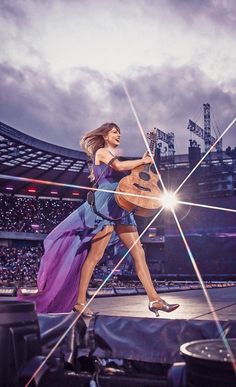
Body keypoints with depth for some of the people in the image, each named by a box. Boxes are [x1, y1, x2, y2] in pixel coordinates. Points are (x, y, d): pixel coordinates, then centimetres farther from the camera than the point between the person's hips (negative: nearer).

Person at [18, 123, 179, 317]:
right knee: (95, 255, -9)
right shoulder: (102, 151, 4)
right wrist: (142, 161, -3)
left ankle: (154, 299, -3)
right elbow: (120, 166, -14)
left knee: (139, 252, -2)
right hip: (106, 205, -8)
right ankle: (80, 301, -1)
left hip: (120, 209, 8)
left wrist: (142, 163, 14)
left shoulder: (113, 157, 27)